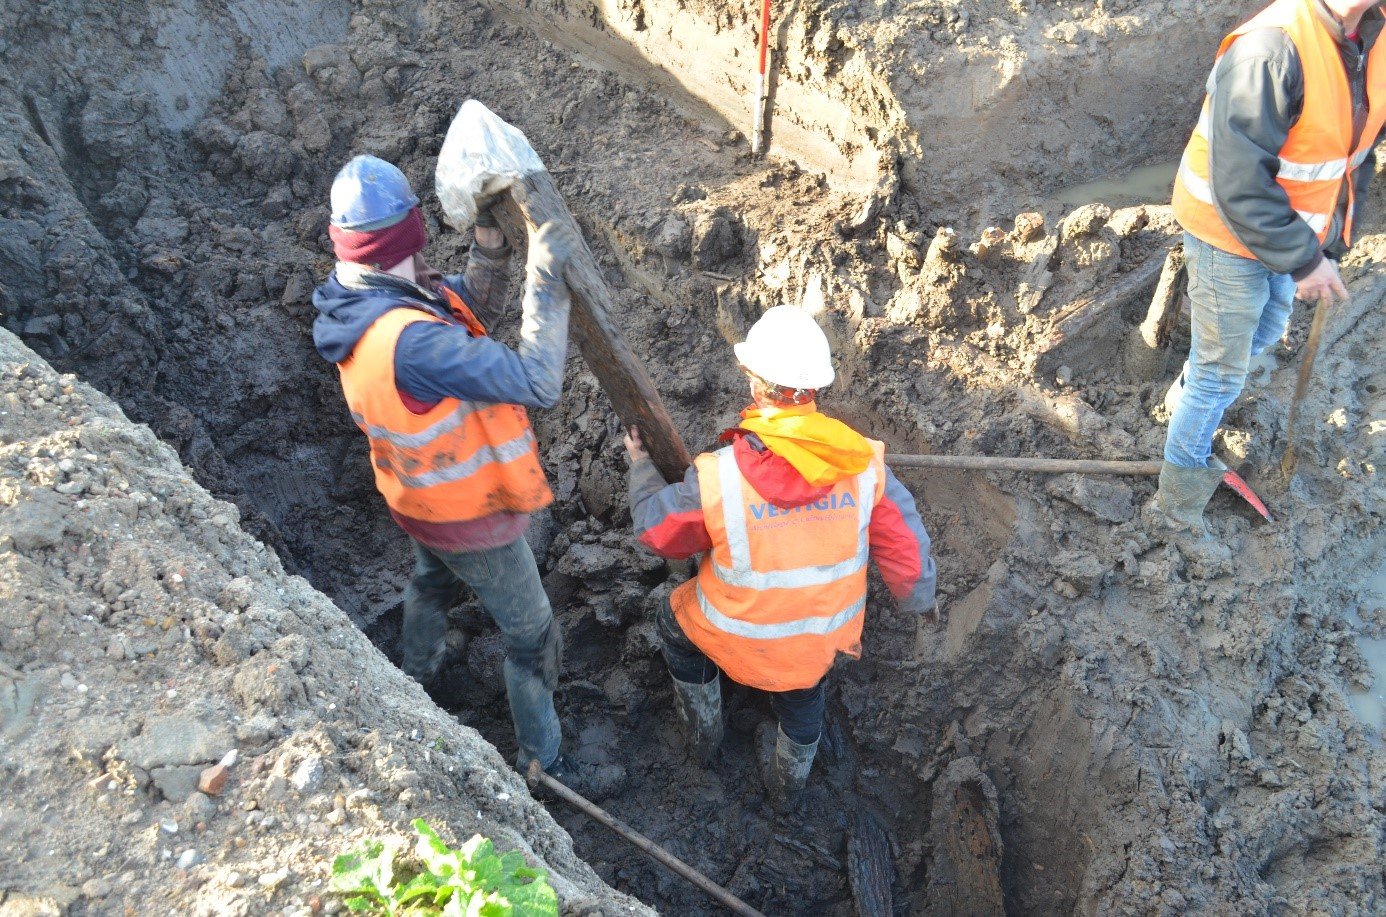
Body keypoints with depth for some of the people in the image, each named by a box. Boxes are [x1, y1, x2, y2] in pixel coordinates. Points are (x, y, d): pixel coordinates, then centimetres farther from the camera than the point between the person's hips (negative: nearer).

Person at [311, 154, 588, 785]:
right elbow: (536, 383, -42)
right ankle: (540, 757, 32)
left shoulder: (359, 300, -11)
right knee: (532, 635, 12)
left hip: (419, 496, 9)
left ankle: (419, 682, 63)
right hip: (471, 518, -9)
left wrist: (489, 247, -17)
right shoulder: (411, 341, -41)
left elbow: (473, 314, -1)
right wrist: (545, 280, -39)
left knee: (432, 586, 37)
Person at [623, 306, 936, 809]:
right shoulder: (863, 462, -24)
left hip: (741, 639, -2)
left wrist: (641, 465, 8)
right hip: (825, 641, 3)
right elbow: (904, 541, -10)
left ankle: (703, 728, 52)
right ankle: (787, 784, 60)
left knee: (674, 620, 32)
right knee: (802, 690, 38)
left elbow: (656, 530, -11)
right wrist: (916, 594, 12)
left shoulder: (717, 478, -31)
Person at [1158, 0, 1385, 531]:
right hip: (1231, 241, -8)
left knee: (1267, 330, 28)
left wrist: (1330, 245, 8)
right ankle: (1181, 493, 23)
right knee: (1221, 375, 4)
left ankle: (1188, 393, 55)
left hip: (1287, 232, 8)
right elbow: (1239, 187, -31)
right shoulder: (1270, 50, -32)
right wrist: (1303, 260, -24)